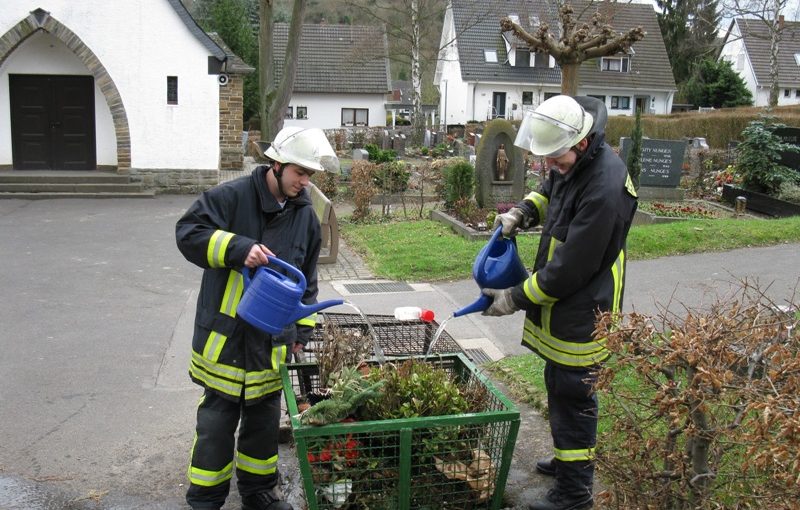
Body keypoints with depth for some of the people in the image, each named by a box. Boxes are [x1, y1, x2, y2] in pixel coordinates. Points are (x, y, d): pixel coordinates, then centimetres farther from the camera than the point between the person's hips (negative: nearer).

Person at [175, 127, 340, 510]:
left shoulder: (305, 214, 7)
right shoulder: (231, 197, -10)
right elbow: (188, 232, -16)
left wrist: (302, 327, 12)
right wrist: (238, 247, -28)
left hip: (273, 341, 5)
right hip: (225, 335, -5)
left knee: (264, 418, 16)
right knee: (217, 420, 5)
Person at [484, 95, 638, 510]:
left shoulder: (604, 189, -29)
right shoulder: (572, 163, 1)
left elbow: (570, 268, -26)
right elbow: (550, 192, 25)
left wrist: (517, 298, -16)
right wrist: (524, 211, 5)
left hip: (580, 314, -10)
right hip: (561, 307, 10)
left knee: (571, 395, 2)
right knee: (559, 386, 23)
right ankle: (569, 459, 43)